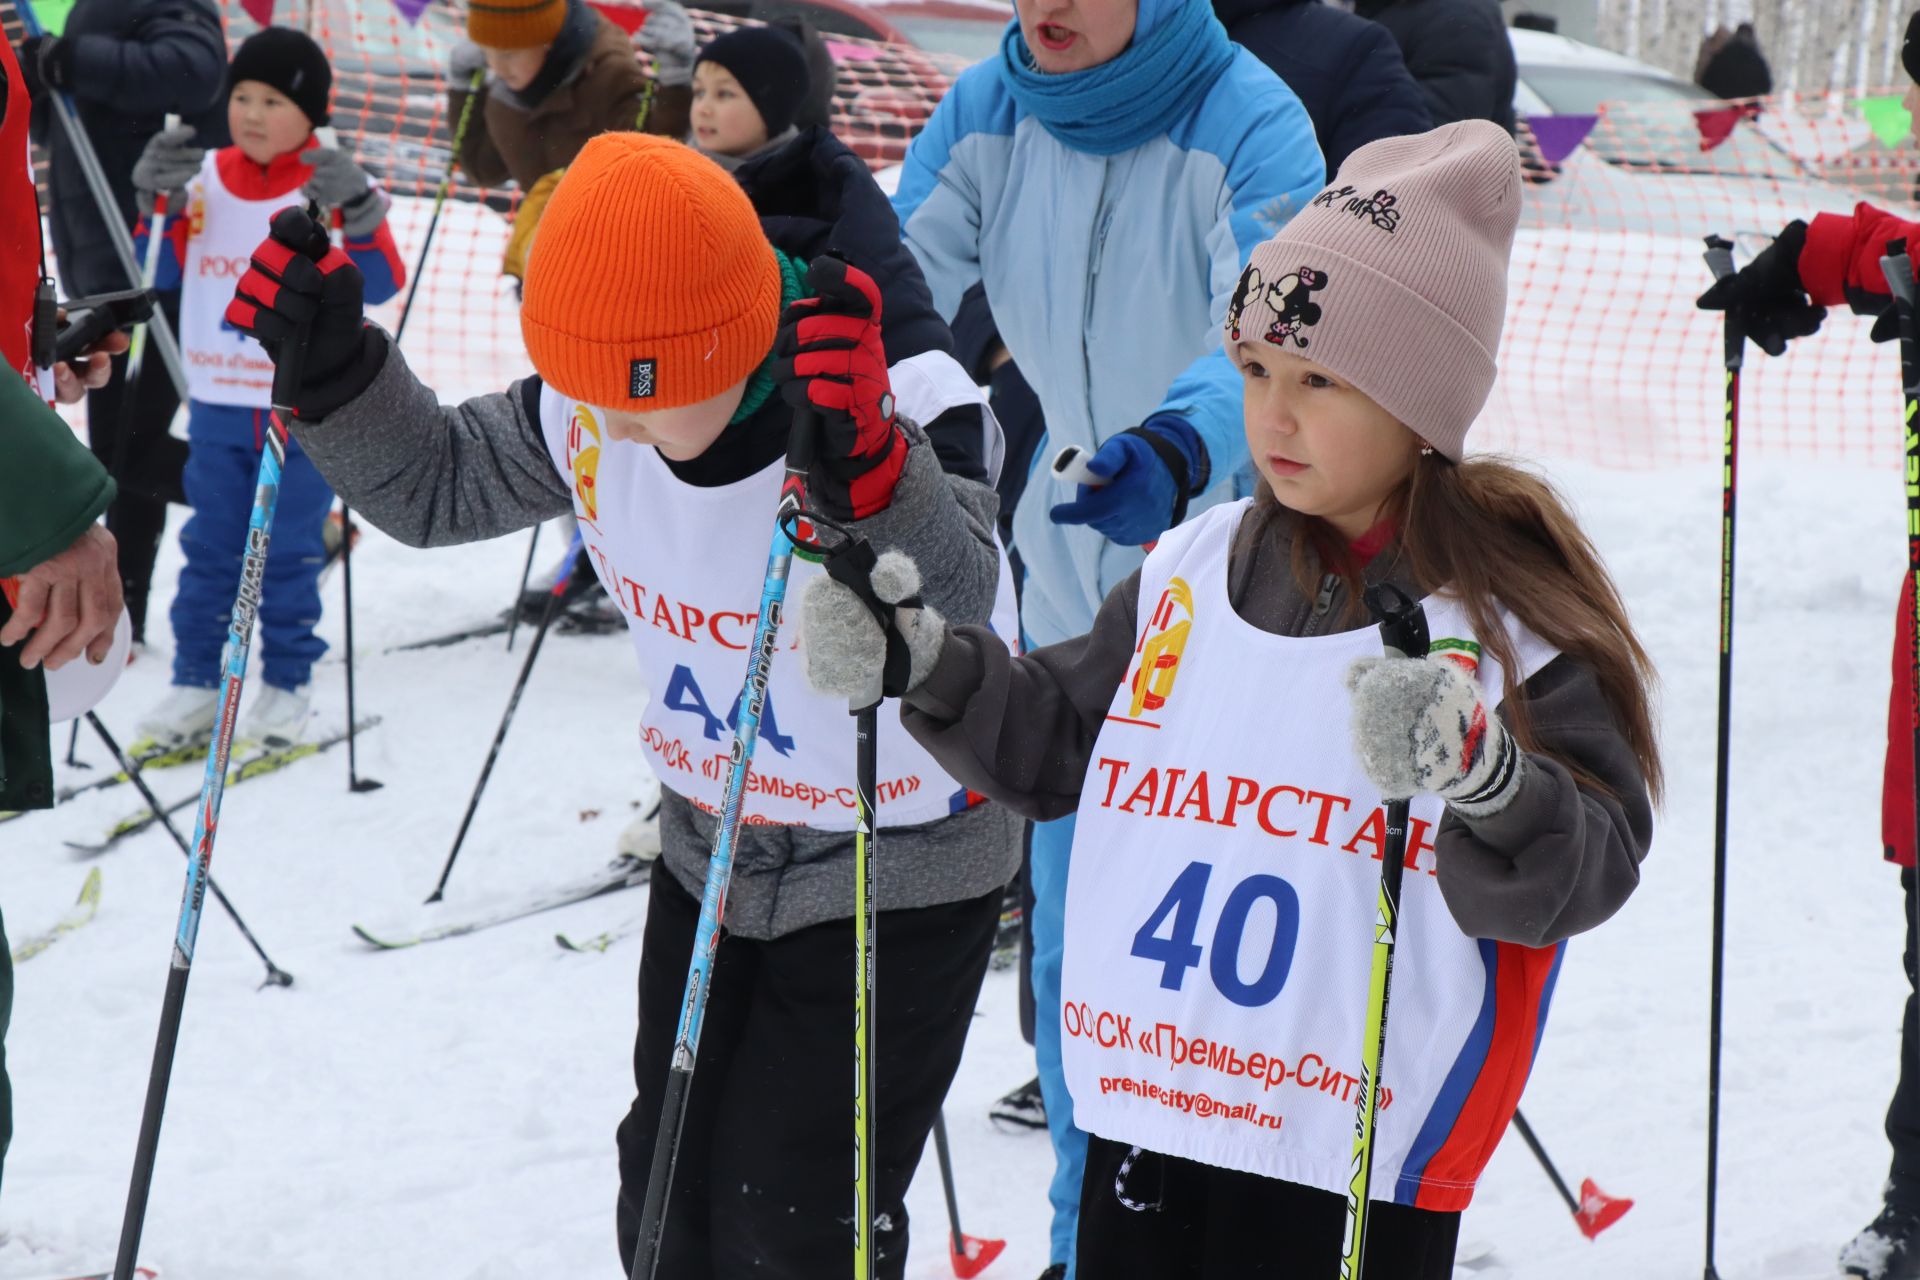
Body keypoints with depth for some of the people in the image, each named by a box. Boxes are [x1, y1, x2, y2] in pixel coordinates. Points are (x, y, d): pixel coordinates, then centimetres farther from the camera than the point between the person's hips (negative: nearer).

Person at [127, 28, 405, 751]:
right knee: (209, 549, 8)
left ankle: (288, 685, 17)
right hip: (217, 402, 3)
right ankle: (196, 683, 15)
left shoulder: (331, 188, -6)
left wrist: (357, 213, -29)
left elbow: (380, 284, -14)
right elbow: (162, 273, 9)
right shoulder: (206, 181, 4)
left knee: (290, 554, 5)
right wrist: (158, 203, -5)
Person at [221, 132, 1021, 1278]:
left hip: (897, 872, -6)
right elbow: (434, 484, 4)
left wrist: (869, 470, -64)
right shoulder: (590, 407, -13)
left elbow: (954, 637, -46)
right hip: (711, 850, 6)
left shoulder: (901, 404, -30)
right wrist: (332, 366, -14)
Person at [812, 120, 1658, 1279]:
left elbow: (1585, 871, -16)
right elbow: (1055, 737, 20)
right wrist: (925, 661, 4)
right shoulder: (1199, 570, 7)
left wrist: (1480, 774, -35)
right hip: (1143, 1130, 6)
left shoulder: (1512, 615, -8)